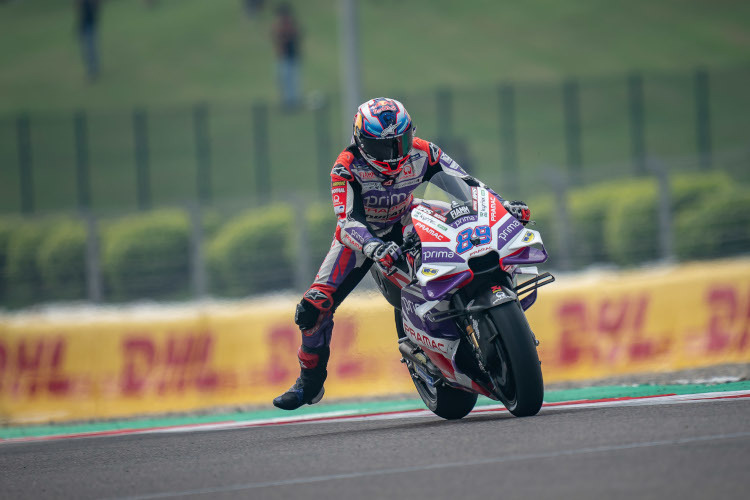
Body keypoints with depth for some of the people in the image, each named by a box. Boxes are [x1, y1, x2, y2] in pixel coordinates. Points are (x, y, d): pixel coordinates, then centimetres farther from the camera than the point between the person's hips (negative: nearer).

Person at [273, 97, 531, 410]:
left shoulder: (422, 153, -21)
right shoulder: (347, 167, -29)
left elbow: (465, 184, -16)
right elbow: (348, 221, -38)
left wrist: (504, 205, -32)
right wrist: (373, 248, -59)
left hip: (404, 225, 2)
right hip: (359, 234, -2)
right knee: (313, 307, -16)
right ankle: (310, 382, 5)